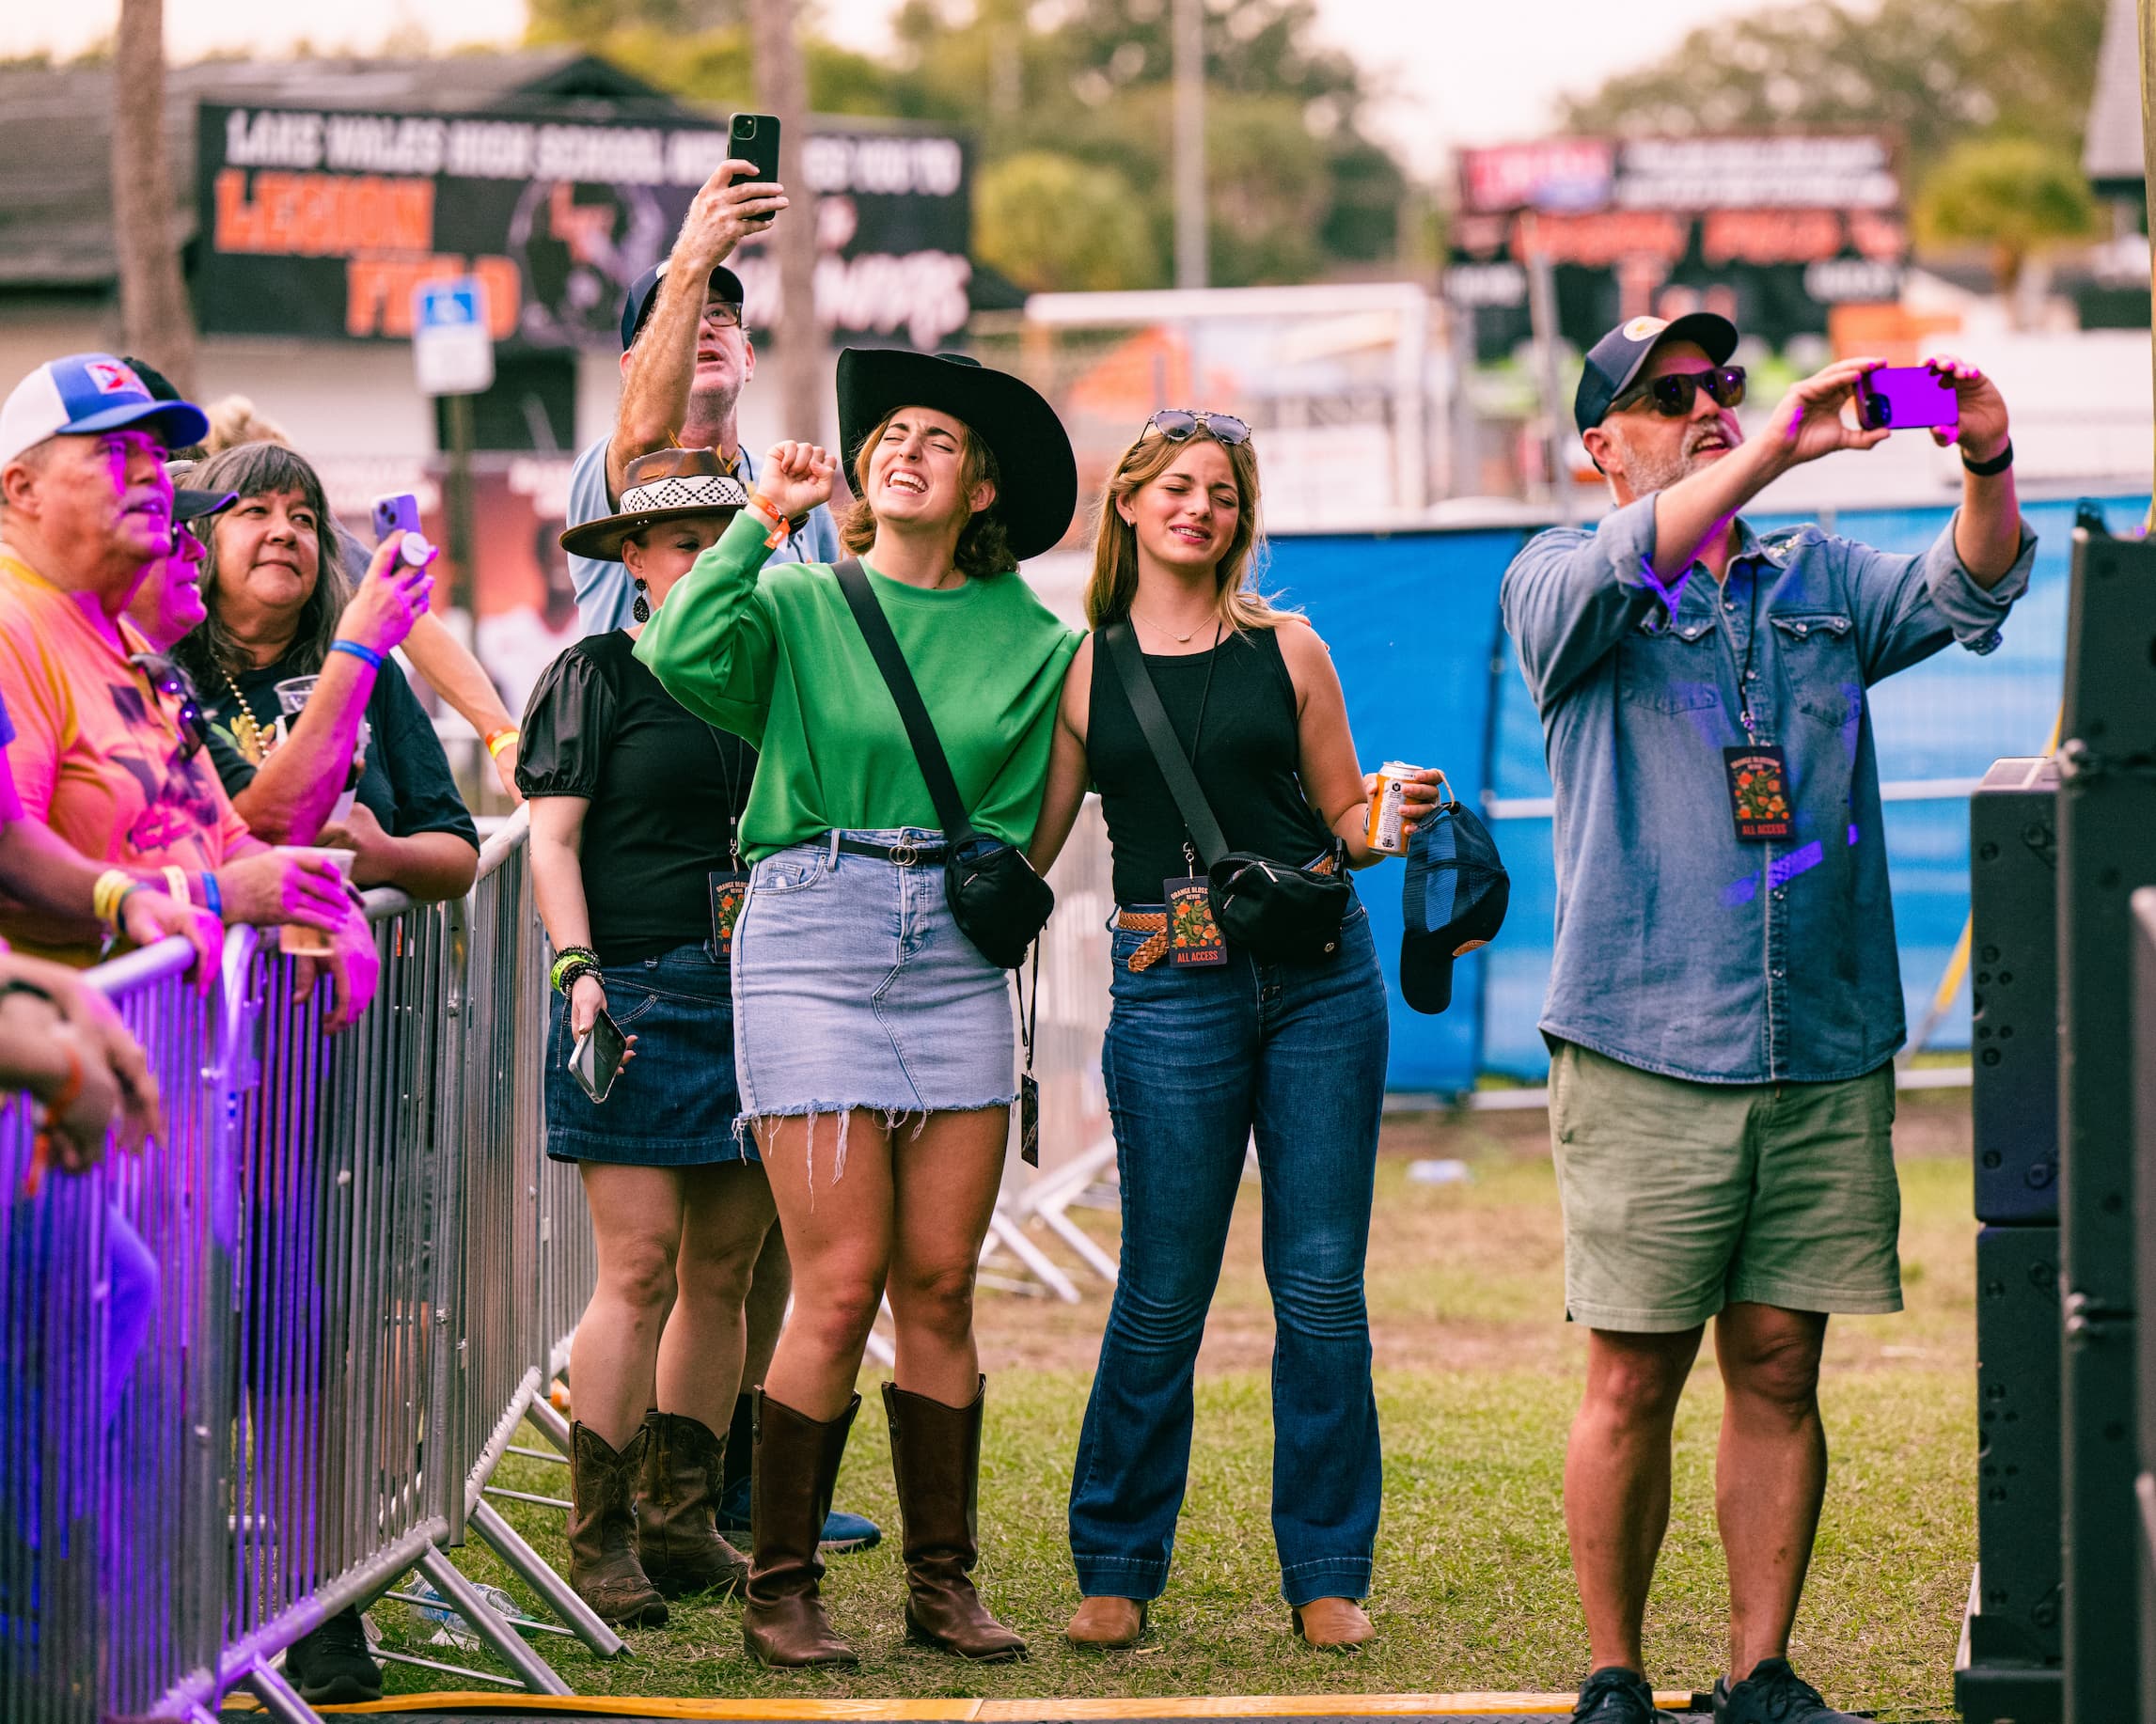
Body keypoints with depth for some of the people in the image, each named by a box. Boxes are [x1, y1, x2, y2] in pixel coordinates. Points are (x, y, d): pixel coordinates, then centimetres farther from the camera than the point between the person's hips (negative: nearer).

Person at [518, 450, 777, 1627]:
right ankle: (601, 1540, -6)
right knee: (640, 1268, -10)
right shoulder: (593, 678, 0)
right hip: (638, 995, -6)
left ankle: (682, 1523, 14)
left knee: (723, 1269, 6)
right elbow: (552, 839, -4)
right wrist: (576, 969, -16)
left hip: (755, 997, 6)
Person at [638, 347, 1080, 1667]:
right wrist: (763, 520, -11)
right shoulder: (798, 601, 4)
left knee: (941, 1286, 3)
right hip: (812, 933, -3)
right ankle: (782, 1587, 3)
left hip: (954, 949, 3)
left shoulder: (1027, 637, 11)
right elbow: (682, 659, -16)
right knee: (841, 1288, -7)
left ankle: (945, 1581, 13)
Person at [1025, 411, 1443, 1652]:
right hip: (1171, 992, -1)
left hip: (1321, 977, 1)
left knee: (1323, 1285, 0)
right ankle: (1118, 1565, 13)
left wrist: (1392, 822, -7)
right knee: (1164, 1294, -2)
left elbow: (1344, 822, 13)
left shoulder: (1287, 649, 9)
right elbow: (1027, 847, 9)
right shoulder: (1084, 671, 7)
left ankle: (1328, 1572, 10)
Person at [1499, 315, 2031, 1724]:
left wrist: (1987, 468, -22)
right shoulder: (1556, 586, 4)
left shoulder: (1820, 580, 15)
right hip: (1645, 1049, -3)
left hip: (1825, 1052, 3)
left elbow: (1967, 594, -1)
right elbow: (1618, 569, -18)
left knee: (1780, 1372, 6)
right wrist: (1775, 448, -30)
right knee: (1636, 1380, 0)